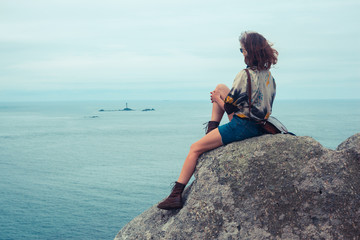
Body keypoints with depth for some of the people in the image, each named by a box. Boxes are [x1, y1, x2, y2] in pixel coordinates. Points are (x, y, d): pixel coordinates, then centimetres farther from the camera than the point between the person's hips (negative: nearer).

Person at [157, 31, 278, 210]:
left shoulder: (246, 75, -20)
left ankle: (176, 195, -2)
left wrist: (218, 100, 6)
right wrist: (222, 97, 21)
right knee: (220, 87, 19)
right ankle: (211, 130, 20)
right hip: (259, 126, 9)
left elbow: (229, 107, -16)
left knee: (195, 149, -2)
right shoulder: (268, 75, 6)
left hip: (242, 126, -9)